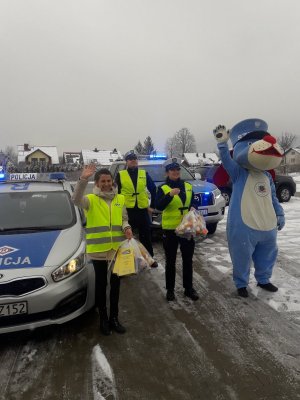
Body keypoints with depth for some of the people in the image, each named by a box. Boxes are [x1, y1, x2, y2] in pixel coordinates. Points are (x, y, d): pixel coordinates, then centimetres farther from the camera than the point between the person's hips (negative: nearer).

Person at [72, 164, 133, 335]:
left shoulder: (120, 199, 6)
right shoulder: (91, 199, -6)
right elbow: (77, 199, -27)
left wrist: (127, 228, -10)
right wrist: (83, 179, -39)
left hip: (116, 248, 4)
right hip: (98, 249, -3)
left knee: (115, 283, 13)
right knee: (101, 284, 11)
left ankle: (114, 317, 30)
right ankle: (103, 319, 27)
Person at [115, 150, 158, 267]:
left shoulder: (144, 174, 7)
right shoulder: (120, 175, 1)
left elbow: (153, 189, 12)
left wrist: (152, 206, 9)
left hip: (143, 210, 2)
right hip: (126, 210, -2)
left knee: (146, 236, 13)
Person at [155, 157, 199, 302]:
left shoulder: (188, 186, 8)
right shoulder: (163, 188, -4)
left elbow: (193, 205, 17)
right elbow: (159, 206, -20)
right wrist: (170, 194, -33)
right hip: (170, 230, -3)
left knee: (188, 260, 11)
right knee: (170, 261, 8)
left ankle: (189, 288, 25)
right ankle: (170, 289, 21)